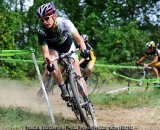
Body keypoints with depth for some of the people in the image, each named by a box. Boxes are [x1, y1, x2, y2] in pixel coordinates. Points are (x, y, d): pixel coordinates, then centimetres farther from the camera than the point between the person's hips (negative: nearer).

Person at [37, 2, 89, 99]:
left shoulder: (64, 23, -33)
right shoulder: (41, 31, -30)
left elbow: (78, 38, -39)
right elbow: (46, 53, -33)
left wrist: (83, 50, -59)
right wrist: (48, 63, -54)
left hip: (68, 47, 0)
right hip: (53, 48, 0)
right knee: (52, 64, -33)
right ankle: (64, 90, -21)